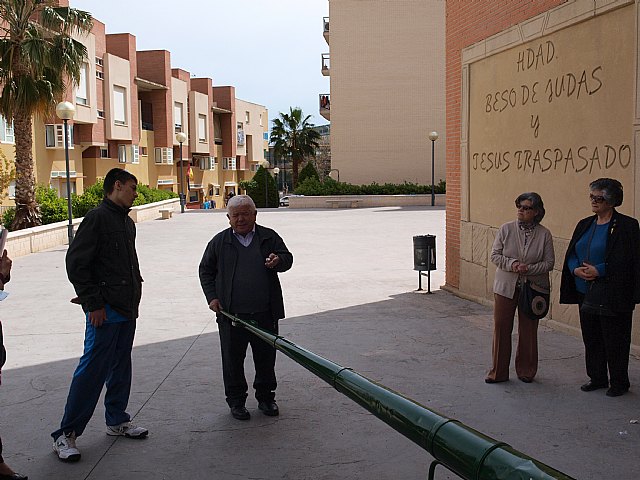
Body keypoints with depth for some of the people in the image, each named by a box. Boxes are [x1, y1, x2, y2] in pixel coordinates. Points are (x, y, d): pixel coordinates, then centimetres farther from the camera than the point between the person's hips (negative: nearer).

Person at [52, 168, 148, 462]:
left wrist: (135, 299, 16)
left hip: (127, 310, 9)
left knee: (120, 368, 16)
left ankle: (117, 421, 29)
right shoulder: (98, 217, -11)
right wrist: (93, 303, -16)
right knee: (92, 370, -6)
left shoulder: (127, 222, 16)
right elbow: (76, 263, -15)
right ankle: (66, 434, 3)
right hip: (105, 311, -9)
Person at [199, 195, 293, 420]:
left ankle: (266, 397, 27)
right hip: (231, 314, -1)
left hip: (265, 313, 1)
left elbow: (288, 258, 8)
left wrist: (278, 261, -16)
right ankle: (236, 400, 21)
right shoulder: (219, 242, 5)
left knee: (266, 358, 11)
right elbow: (206, 270, 12)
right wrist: (212, 297, 0)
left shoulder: (269, 237, 6)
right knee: (233, 359, 7)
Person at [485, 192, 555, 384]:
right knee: (501, 328, 2)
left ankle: (526, 371, 24)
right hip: (505, 287, 0)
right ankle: (499, 372, 13)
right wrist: (512, 264, -18)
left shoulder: (544, 234, -2)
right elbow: (495, 255, -1)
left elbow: (549, 262, -2)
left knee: (528, 330, 9)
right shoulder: (506, 229, -1)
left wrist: (529, 268, -18)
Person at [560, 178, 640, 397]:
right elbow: (571, 254, 12)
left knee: (614, 340, 3)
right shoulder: (584, 225, 11)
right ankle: (597, 378, 27)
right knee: (591, 338, 13)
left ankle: (619, 383, 17)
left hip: (612, 295, -6)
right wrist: (576, 269, -8)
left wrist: (599, 270, -20)